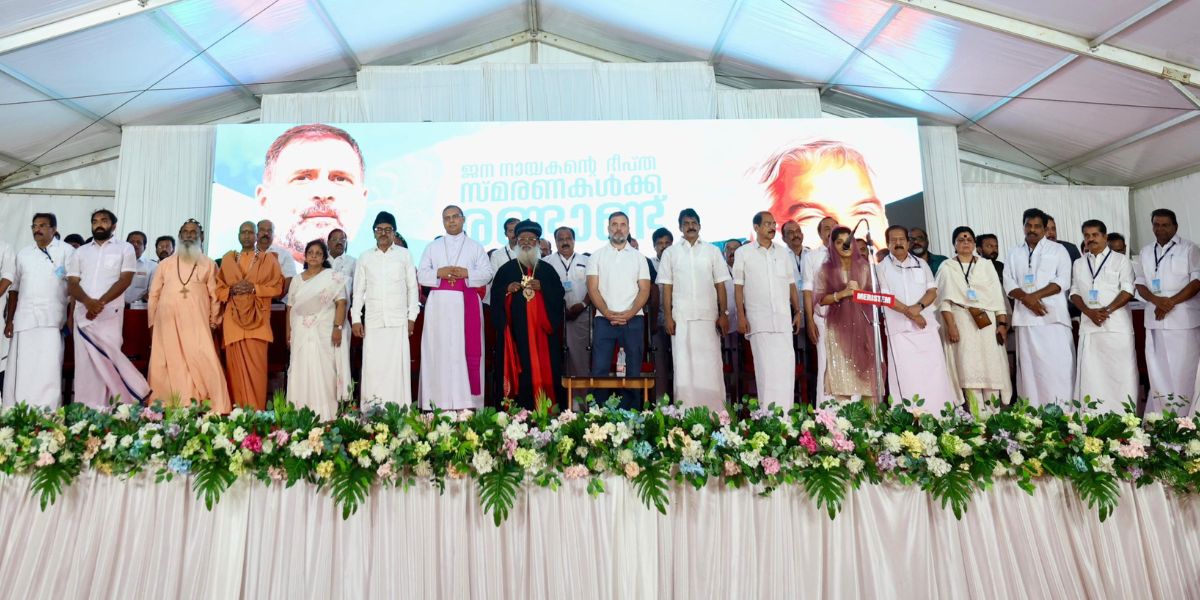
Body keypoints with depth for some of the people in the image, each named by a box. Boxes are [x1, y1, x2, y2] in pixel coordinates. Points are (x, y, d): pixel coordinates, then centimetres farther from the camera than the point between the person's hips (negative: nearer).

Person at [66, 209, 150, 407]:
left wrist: (101, 303, -16)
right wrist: (88, 301, -14)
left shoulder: (125, 249, 7)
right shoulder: (80, 252, 16)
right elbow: (72, 283, 7)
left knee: (107, 361, -9)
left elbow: (125, 280, -4)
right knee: (85, 364, 2)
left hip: (110, 315, -4)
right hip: (83, 315, 4)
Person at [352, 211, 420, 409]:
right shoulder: (365, 257, 12)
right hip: (373, 320, 2)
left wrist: (412, 317, 1)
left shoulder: (404, 255, 7)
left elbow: (413, 287, 7)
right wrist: (356, 319, 5)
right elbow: (358, 290, 12)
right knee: (372, 365, -1)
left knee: (398, 365, -3)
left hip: (398, 320, -1)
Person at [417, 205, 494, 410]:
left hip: (467, 305, -1)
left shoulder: (475, 247, 12)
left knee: (466, 351, -5)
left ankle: (467, 403, -2)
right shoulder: (432, 247, 15)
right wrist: (439, 273, -9)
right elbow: (421, 275, 8)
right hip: (439, 306, 1)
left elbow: (487, 274, 3)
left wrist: (465, 273, -12)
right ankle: (439, 403, 0)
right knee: (439, 352, -3)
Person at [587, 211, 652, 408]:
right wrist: (608, 313, -12)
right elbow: (593, 289, 1)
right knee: (599, 370, -5)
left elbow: (644, 290, 3)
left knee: (633, 370, 3)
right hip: (604, 320, -1)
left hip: (633, 320, 1)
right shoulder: (597, 256, 9)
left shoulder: (638, 257, 11)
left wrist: (628, 314, -11)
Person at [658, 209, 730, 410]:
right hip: (681, 317, 0)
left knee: (710, 363, 0)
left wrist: (723, 314, 0)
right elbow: (667, 288, 5)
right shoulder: (670, 253, 9)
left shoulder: (712, 251, 11)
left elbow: (720, 285, 8)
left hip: (708, 316, 1)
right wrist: (667, 316, -3)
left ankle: (714, 410, 6)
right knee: (684, 364, -1)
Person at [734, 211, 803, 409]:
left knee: (786, 365, -1)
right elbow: (738, 287, 1)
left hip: (783, 319, 3)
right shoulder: (743, 253, 4)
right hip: (758, 320, -3)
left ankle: (785, 413, 5)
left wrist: (798, 311, 9)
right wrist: (741, 316, -6)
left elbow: (791, 285, 15)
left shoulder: (784, 252, 13)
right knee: (765, 367, -3)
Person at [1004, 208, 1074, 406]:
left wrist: (1035, 295, -14)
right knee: (1030, 365, 3)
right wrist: (1026, 298, -10)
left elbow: (1063, 281, -4)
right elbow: (1008, 283, 7)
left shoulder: (1058, 250, 7)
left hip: (1053, 317, -3)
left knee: (1058, 365, -6)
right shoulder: (1014, 254, 16)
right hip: (1026, 317, 3)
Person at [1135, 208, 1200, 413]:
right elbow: (1140, 283, 11)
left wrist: (1171, 302, -15)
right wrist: (1156, 300, -8)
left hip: (1183, 319, -4)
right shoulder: (1145, 252, 15)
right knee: (1157, 371, 6)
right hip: (1155, 320, 4)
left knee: (1182, 371, -4)